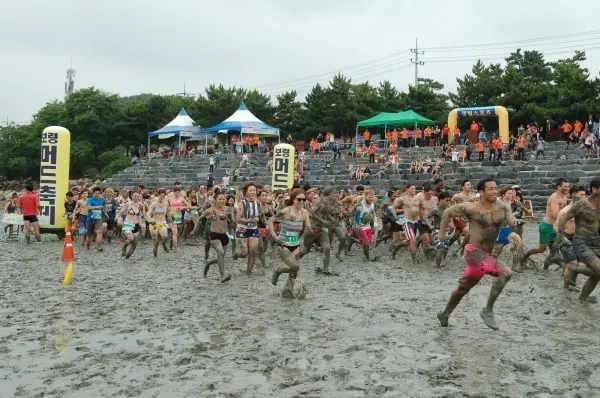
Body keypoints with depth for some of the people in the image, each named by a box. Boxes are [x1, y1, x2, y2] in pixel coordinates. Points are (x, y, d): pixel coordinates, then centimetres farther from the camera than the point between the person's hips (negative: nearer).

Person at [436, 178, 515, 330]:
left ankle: (444, 314, 38)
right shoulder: (471, 208, -12)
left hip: (486, 255, 6)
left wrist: (514, 222, -30)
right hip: (474, 252, -6)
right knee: (505, 273, -23)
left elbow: (513, 223, -5)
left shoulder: (501, 206, 0)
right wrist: (442, 238, -3)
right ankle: (488, 310, -12)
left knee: (463, 288, 19)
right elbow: (447, 213, -2)